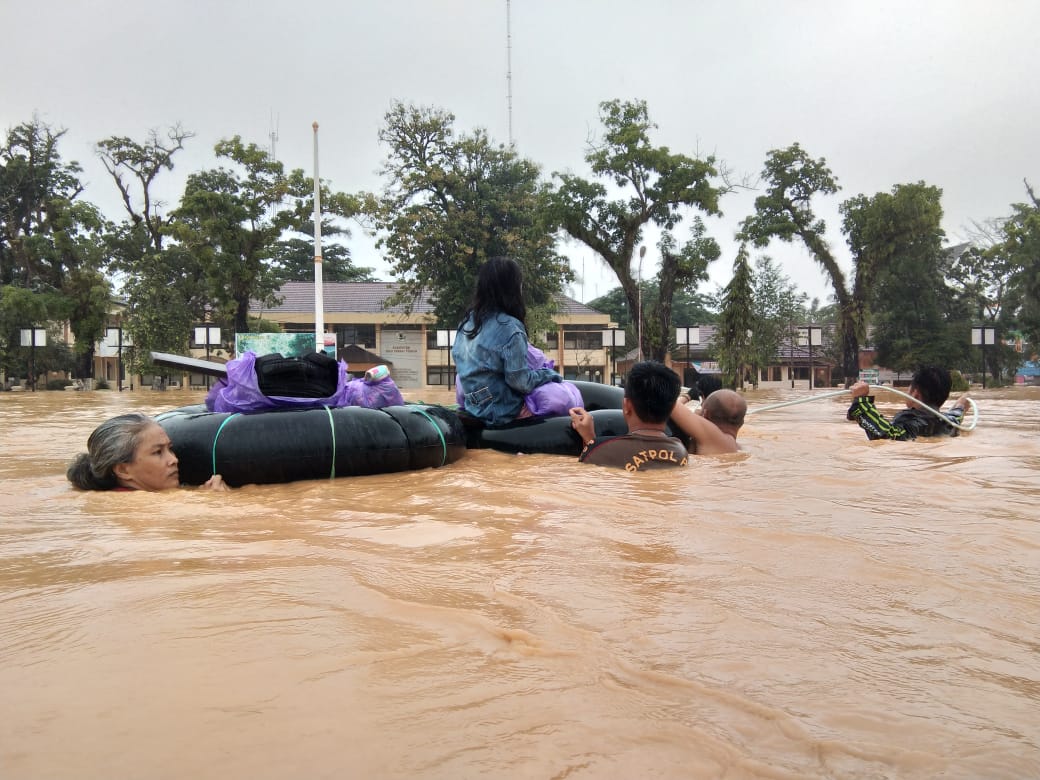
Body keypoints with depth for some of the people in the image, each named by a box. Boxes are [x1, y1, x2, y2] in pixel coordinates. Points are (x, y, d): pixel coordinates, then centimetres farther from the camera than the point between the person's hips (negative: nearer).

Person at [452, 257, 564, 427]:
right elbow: (519, 381, -20)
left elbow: (457, 357, 15)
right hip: (503, 412, -8)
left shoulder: (468, 320, 3)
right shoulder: (510, 328, -22)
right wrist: (549, 374, -2)